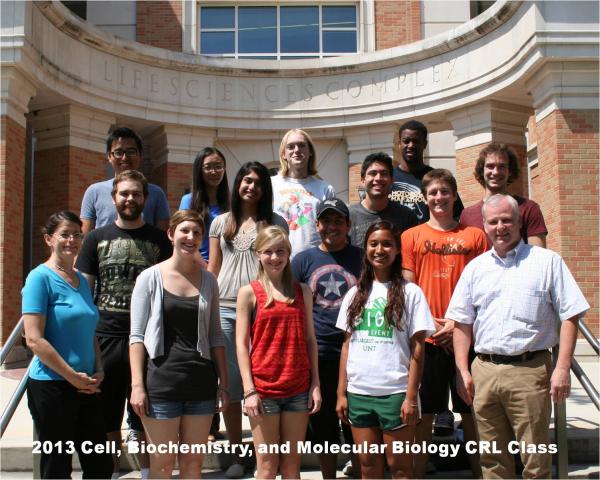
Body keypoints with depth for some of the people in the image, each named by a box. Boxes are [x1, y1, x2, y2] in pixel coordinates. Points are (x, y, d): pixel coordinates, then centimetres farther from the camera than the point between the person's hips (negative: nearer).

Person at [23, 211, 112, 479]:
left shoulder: (81, 280, 13)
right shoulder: (41, 277, -9)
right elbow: (34, 339, -16)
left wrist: (98, 371, 4)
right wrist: (73, 376, -15)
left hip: (86, 387, 7)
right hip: (51, 386, -7)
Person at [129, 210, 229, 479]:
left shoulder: (208, 280, 9)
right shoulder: (150, 278, 0)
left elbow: (215, 335, 12)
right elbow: (137, 335, -2)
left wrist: (223, 382, 7)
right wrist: (137, 385, -10)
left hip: (201, 382, 3)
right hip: (161, 382, -3)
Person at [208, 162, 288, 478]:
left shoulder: (275, 223, 7)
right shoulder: (221, 223, 14)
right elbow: (212, 269, 15)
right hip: (224, 309, 2)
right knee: (230, 383, 4)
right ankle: (237, 454, 13)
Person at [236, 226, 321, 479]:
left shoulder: (302, 291, 9)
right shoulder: (249, 292, 0)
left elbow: (310, 340, 9)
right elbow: (241, 343, -3)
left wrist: (315, 384, 3)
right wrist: (249, 390, -10)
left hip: (299, 389, 3)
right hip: (263, 389, -2)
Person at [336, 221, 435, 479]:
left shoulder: (410, 292, -2)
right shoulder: (355, 294, 10)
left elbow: (417, 348, -5)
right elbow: (347, 344, 12)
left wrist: (411, 397, -10)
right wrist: (341, 393, 6)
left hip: (395, 392, -4)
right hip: (358, 392, 4)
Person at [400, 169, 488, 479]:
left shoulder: (474, 236, 8)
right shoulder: (411, 237, 7)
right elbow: (408, 289, 3)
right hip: (426, 338, 0)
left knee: (471, 412, 7)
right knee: (423, 414, 4)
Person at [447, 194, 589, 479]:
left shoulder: (547, 261, 3)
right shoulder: (475, 268, 13)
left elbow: (570, 316, -1)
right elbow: (462, 322, 13)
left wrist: (562, 368, -9)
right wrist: (463, 370, 4)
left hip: (530, 369, -3)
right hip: (484, 371, 4)